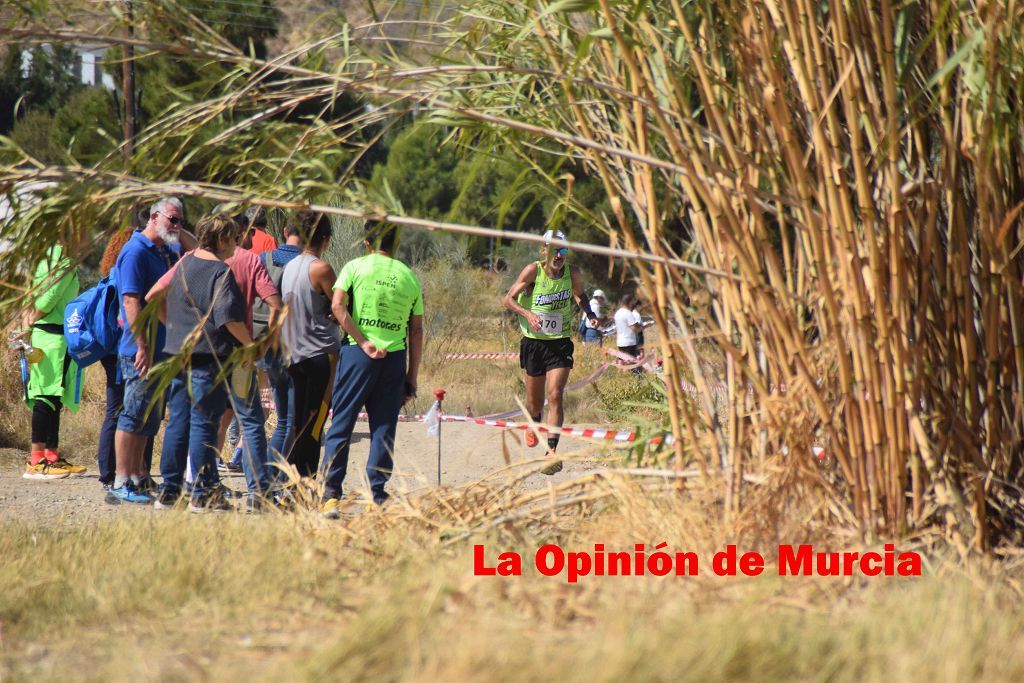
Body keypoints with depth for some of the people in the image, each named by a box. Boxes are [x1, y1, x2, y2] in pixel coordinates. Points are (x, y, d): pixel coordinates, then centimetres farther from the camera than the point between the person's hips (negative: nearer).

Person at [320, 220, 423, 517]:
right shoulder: (410, 277, 11)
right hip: (395, 357, 2)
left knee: (340, 425, 2)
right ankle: (376, 497, 3)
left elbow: (337, 306, -10)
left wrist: (364, 342, -9)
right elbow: (417, 331, 10)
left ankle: (330, 495, -3)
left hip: (357, 352, -2)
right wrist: (412, 376, 13)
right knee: (383, 430, 6)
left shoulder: (356, 267, 3)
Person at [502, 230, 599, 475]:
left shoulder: (572, 273, -3)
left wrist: (590, 314, -1)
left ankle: (552, 452, -17)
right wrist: (527, 313, -27)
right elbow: (508, 298, -10)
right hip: (534, 342, 0)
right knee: (535, 402, 11)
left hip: (560, 344, 0)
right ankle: (533, 425, 47)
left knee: (555, 396, -16)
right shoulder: (533, 271, -11)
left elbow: (579, 296, 18)